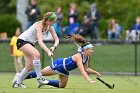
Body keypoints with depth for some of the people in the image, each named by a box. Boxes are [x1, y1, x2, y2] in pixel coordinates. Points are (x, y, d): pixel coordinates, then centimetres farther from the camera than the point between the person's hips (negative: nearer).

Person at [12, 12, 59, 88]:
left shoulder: (49, 27, -5)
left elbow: (56, 39, -5)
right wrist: (48, 51, -50)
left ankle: (17, 83, 15)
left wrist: (54, 47, -27)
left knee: (30, 66, 1)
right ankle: (39, 78, -27)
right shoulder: (39, 25, -29)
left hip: (30, 43, 9)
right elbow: (40, 41, -39)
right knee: (36, 54, -32)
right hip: (22, 41, -9)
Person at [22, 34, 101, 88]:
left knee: (62, 86, 18)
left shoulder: (87, 57, -10)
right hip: (58, 64, -8)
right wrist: (89, 80, -51)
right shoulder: (78, 56, -35)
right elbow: (82, 71, -43)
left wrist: (95, 72, -8)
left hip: (65, 70, 8)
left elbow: (86, 69, 7)